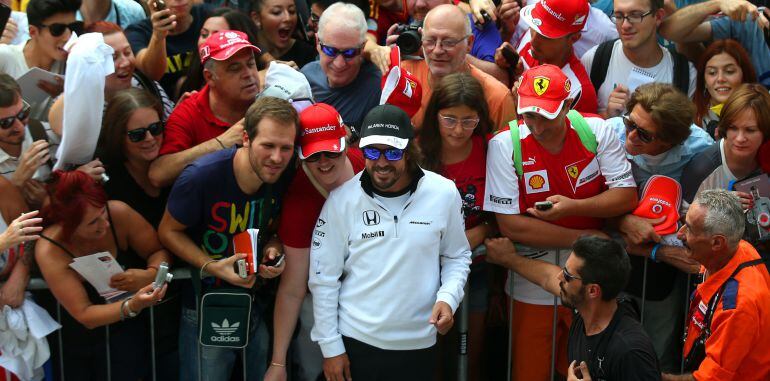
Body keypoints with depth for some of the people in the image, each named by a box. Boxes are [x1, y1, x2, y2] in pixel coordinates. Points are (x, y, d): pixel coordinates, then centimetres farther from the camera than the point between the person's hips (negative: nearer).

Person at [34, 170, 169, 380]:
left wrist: (150, 275, -32)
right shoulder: (49, 250, -26)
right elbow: (84, 315, -26)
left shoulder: (119, 213, -22)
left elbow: (160, 251, -9)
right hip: (76, 338, -1)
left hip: (125, 330, 1)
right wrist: (132, 306, -43)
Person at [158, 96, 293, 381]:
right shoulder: (202, 176, -24)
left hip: (259, 301, 4)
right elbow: (169, 231, -11)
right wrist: (212, 267, -23)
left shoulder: (285, 179, -10)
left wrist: (273, 249, -14)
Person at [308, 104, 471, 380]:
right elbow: (324, 277, -4)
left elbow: (457, 257, 8)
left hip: (419, 344, 1)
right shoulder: (342, 200, -8)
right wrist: (330, 347, -3)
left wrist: (448, 298, -11)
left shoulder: (444, 194, -5)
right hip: (355, 342, -1)